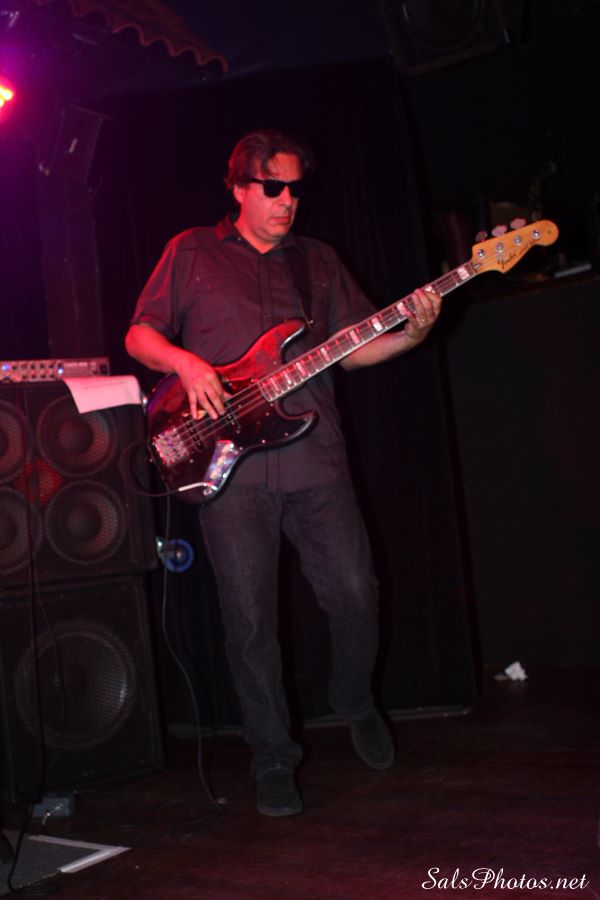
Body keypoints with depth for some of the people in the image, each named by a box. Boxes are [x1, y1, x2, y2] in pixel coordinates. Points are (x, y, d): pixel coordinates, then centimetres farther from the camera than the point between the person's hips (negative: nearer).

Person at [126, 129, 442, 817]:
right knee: (249, 621, 0)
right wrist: (185, 363, -11)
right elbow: (139, 335, 9)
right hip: (226, 463, -2)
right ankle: (273, 760, 16)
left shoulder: (319, 262, 17)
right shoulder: (191, 253, 10)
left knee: (355, 596, -1)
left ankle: (353, 702, 30)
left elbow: (354, 346, 14)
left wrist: (412, 332, -4)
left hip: (314, 456, 2)